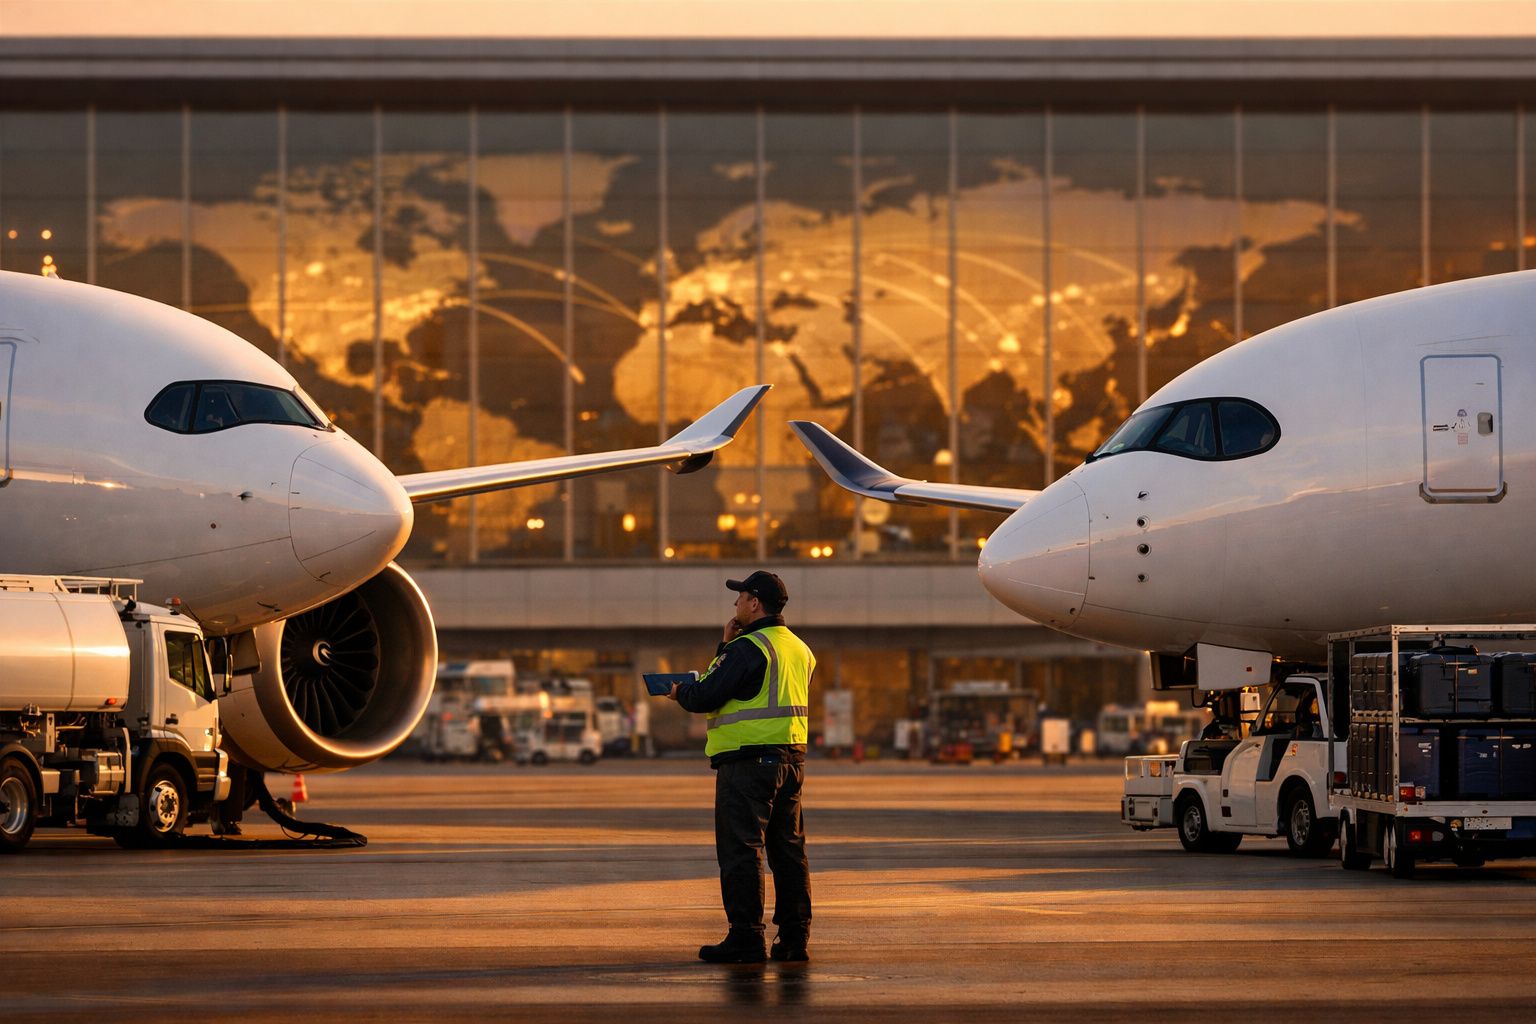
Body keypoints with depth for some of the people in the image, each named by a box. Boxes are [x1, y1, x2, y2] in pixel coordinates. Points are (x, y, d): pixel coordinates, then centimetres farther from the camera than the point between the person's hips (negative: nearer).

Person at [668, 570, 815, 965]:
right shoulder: (799, 649, 15)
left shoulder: (748, 649, -13)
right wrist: (728, 647, 17)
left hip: (748, 760, -9)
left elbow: (704, 697, -16)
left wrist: (680, 692, 5)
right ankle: (794, 937, 12)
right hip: (791, 759, 9)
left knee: (740, 850, -5)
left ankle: (746, 938, -7)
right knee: (789, 849, 11)